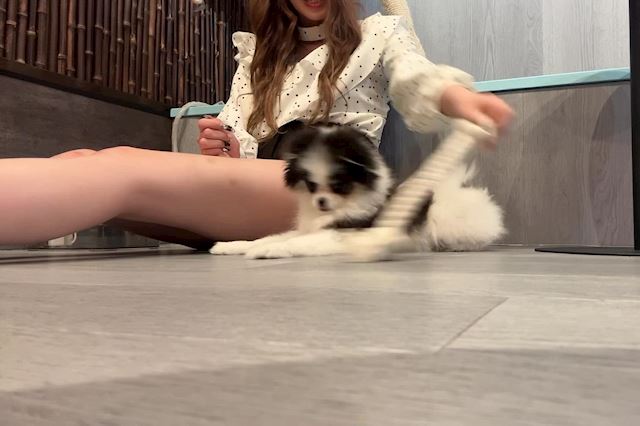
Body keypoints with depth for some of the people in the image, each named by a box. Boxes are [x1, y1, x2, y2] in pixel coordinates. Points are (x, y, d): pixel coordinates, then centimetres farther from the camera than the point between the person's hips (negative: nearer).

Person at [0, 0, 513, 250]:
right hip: (250, 193, 5)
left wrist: (455, 97, -27)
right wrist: (223, 149, -7)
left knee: (125, 168, -30)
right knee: (83, 161, -19)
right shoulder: (259, 50, 29)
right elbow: (240, 144, 18)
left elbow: (418, 81, -2)